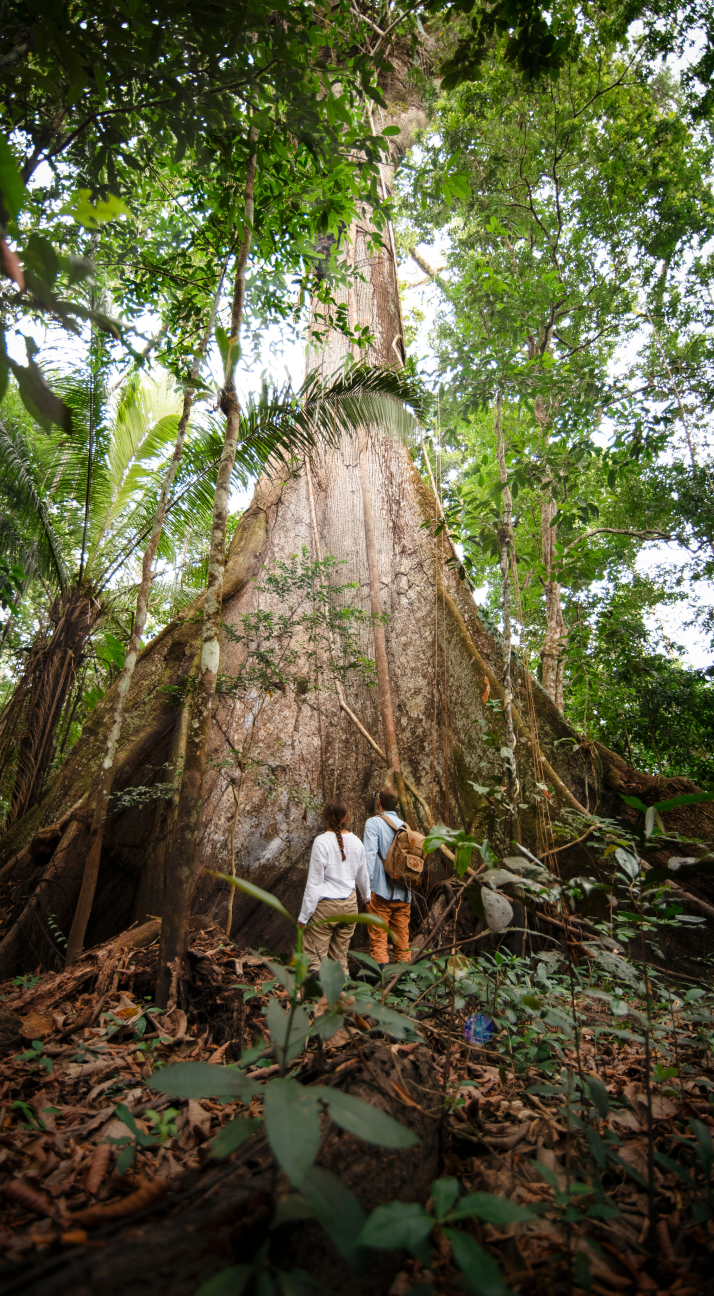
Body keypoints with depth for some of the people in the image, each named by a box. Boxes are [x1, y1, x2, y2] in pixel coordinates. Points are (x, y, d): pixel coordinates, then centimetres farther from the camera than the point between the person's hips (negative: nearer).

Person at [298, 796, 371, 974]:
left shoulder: (322, 841, -13)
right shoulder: (356, 842, 1)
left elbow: (314, 882, -11)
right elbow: (363, 877, 15)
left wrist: (304, 916, -3)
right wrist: (367, 897, 35)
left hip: (325, 906, -5)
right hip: (349, 905, 5)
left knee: (314, 960, 2)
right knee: (340, 958, 16)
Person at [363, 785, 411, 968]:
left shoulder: (374, 822, -5)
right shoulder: (404, 826, 11)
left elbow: (370, 853, -16)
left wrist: (366, 881, -21)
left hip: (381, 891, -5)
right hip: (404, 892, 5)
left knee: (378, 940, 0)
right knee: (402, 938, 13)